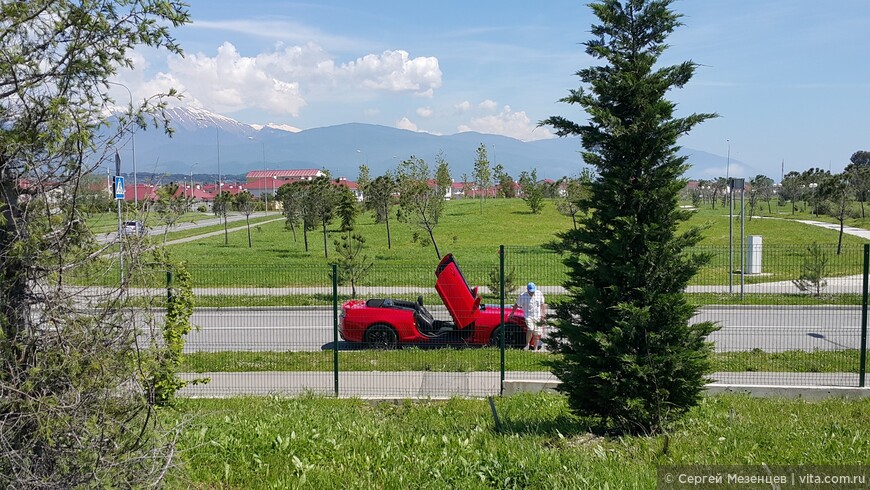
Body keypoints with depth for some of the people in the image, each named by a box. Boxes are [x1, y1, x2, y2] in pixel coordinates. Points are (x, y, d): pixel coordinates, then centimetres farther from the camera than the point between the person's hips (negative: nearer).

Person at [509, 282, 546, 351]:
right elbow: (517, 305, 8)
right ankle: (527, 344, -8)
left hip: (538, 317, 3)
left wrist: (542, 316, 4)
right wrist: (512, 313, 12)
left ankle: (536, 349, 15)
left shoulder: (539, 294, 1)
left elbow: (542, 305, 10)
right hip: (528, 316, -3)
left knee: (537, 334, 2)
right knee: (530, 329, -26)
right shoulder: (523, 296, -6)